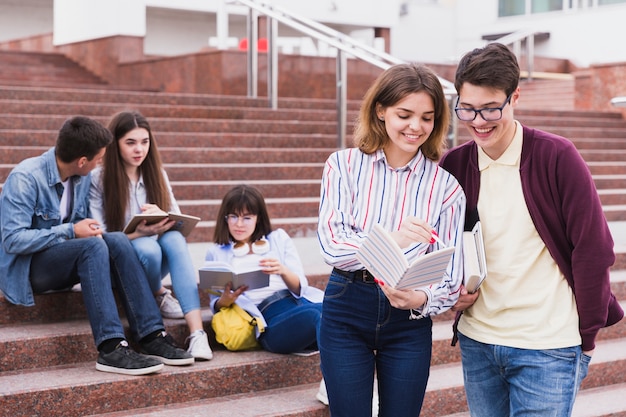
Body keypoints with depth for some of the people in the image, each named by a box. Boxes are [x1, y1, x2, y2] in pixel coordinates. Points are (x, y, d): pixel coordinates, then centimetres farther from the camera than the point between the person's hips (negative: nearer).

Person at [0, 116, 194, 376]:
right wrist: (71, 231, -24)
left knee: (117, 241, -20)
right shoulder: (25, 178, -19)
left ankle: (152, 337, -25)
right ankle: (111, 349, -38)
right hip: (25, 267, -7)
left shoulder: (82, 178, 3)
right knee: (92, 246, -32)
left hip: (64, 259, 7)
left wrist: (91, 229, -12)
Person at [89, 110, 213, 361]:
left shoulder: (156, 174, 5)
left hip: (158, 257, 4)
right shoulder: (98, 179, -9)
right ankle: (160, 298, -3)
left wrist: (162, 217, -24)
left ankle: (197, 332, -41)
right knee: (148, 248, -37)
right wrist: (139, 233, -31)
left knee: (174, 238, -31)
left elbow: (177, 221, 1)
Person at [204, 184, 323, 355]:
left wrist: (283, 271, -8)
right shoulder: (217, 253, 23)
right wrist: (226, 300, -7)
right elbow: (216, 306, 18)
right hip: (271, 318, -3)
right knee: (313, 316, -38)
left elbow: (301, 287, 15)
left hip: (301, 301, 3)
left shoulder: (279, 238, 25)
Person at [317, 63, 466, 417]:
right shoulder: (344, 165, -4)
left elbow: (450, 278, -6)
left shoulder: (445, 185, -3)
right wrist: (391, 241, -36)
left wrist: (420, 300, -29)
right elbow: (331, 245, -17)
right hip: (346, 312, -1)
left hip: (409, 323, 1)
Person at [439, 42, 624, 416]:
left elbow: (593, 250, -9)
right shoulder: (454, 165, 2)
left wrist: (586, 338, -6)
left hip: (548, 351, -4)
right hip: (477, 343, 4)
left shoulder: (557, 157, -10)